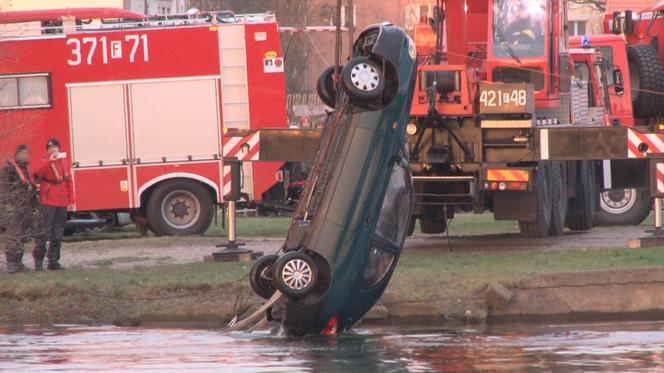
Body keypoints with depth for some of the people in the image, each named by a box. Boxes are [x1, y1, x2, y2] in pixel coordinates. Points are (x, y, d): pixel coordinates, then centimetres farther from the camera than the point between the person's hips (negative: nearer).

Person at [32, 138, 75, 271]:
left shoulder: (65, 161, 11)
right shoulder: (45, 161, -2)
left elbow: (69, 181, 15)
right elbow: (38, 172, -24)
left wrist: (71, 199, 13)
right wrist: (49, 160, -30)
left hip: (62, 202, 5)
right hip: (48, 202, -5)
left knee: (58, 233, 9)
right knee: (45, 231, -10)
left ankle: (53, 261, 15)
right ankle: (38, 259, -7)